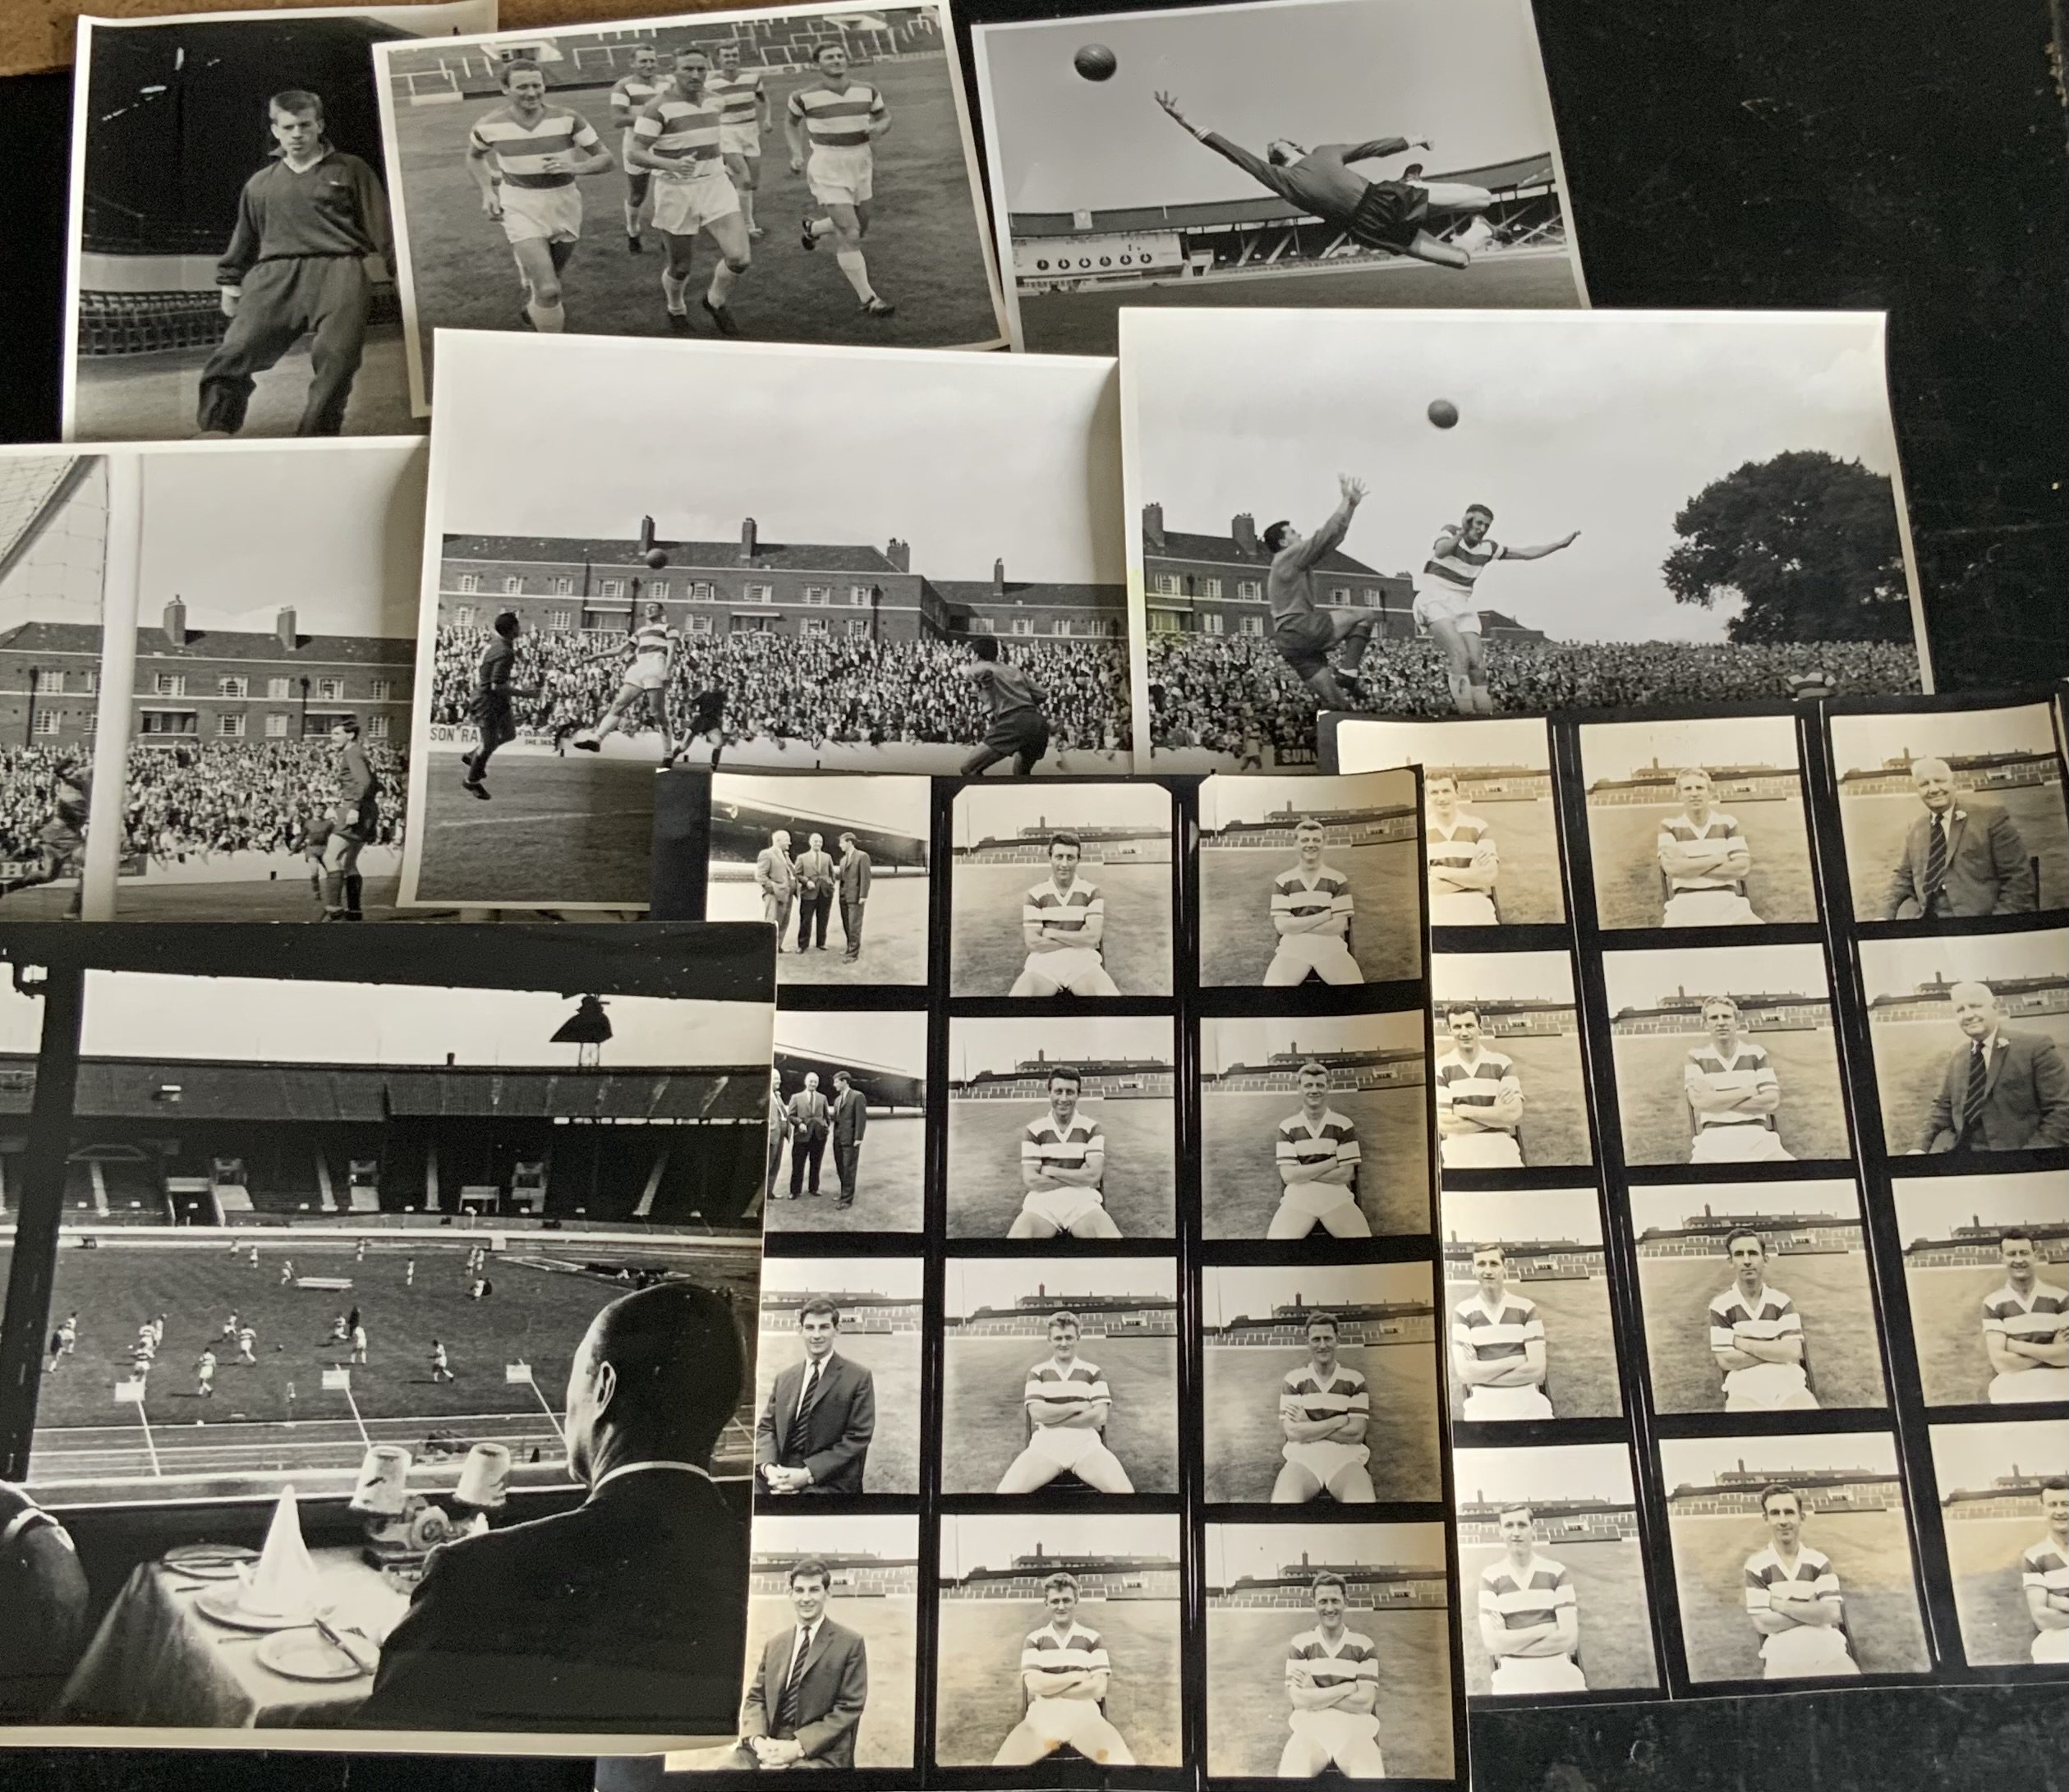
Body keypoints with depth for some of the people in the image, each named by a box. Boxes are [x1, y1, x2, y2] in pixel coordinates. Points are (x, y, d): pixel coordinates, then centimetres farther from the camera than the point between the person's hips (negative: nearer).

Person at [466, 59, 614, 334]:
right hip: (521, 210, -2)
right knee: (549, 290, -18)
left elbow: (605, 158, -9)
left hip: (565, 207, 2)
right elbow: (474, 157, 11)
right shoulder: (490, 125, -11)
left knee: (549, 280, 23)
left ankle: (532, 304, 58)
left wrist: (574, 167, -27)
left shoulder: (567, 118, -13)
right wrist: (487, 192, -3)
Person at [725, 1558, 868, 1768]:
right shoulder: (775, 1644, 17)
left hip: (820, 1752, -4)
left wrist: (799, 1747, -14)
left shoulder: (850, 1643, 1)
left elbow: (849, 1708, -4)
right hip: (770, 1744, 5)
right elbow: (755, 1698, 14)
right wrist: (757, 1740, -8)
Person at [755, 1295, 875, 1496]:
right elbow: (766, 1427, 14)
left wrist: (808, 1474, -14)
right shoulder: (783, 1378, 17)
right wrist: (768, 1466, -9)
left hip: (829, 1484, -5)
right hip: (783, 1476, 5)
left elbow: (857, 1438, -5)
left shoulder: (858, 1378, 1)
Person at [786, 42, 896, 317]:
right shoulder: (805, 96, -11)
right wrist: (797, 154, -3)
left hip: (860, 167, 5)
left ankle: (813, 228, 51)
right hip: (828, 171, -5)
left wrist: (878, 128, -12)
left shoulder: (866, 91, -3)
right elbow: (790, 121, 9)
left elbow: (885, 116, 12)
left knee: (859, 228, 20)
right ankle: (868, 300, -9)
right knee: (849, 234, -15)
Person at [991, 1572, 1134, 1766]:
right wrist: (1077, 1676, -3)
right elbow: (1034, 1684, -2)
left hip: (1084, 1714, 0)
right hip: (1042, 1715, 0)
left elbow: (1098, 1688, 0)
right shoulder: (1034, 1640, 13)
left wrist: (1050, 1688, -2)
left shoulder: (1093, 1639, 11)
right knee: (1002, 1764, -28)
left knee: (1122, 1762, -30)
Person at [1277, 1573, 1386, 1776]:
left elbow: (1364, 1703, -5)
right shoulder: (1300, 1645, 2)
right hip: (1310, 1728, -1)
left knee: (1371, 1776, -30)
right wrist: (1350, 1687, -10)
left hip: (1354, 1730, 1)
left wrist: (1316, 1694, -8)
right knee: (1291, 1775, -32)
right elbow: (1299, 1700, -9)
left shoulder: (1364, 1645, 3)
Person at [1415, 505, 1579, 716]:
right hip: (1435, 602, -6)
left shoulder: (1487, 548, 11)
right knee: (1459, 652, -29)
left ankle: (1484, 714, -4)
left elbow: (1526, 553, 17)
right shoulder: (1449, 533, -5)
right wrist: (1460, 534, -44)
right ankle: (1466, 711, -36)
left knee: (1477, 662, -8)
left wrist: (1560, 544, 13)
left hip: (1463, 607, 6)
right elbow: (1440, 551, -28)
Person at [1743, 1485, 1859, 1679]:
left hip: (1828, 1649, 1)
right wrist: (1812, 1610, -5)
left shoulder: (1819, 1562, 7)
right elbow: (1763, 1624, -6)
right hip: (1782, 1656, -1)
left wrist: (1780, 1605, -8)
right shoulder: (1757, 1565, 0)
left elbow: (1832, 1613, -5)